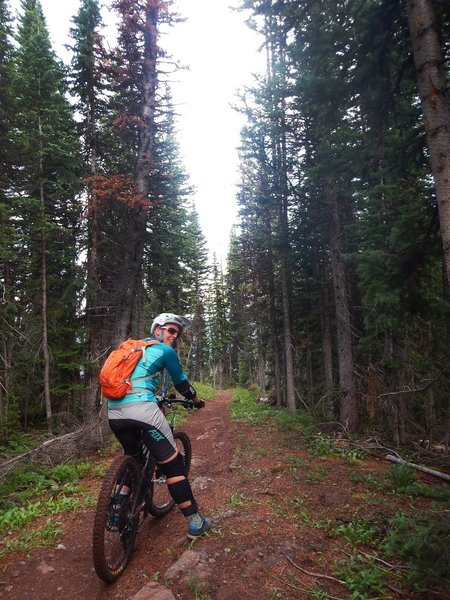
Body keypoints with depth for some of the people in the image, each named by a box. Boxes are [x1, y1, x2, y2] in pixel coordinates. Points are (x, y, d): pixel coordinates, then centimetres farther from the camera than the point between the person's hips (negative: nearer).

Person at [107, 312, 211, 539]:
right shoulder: (165, 351, 6)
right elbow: (181, 383, 15)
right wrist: (197, 400, 33)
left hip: (113, 411, 8)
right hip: (141, 409, -7)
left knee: (132, 458, 31)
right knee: (173, 465, 4)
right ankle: (195, 523, 11)